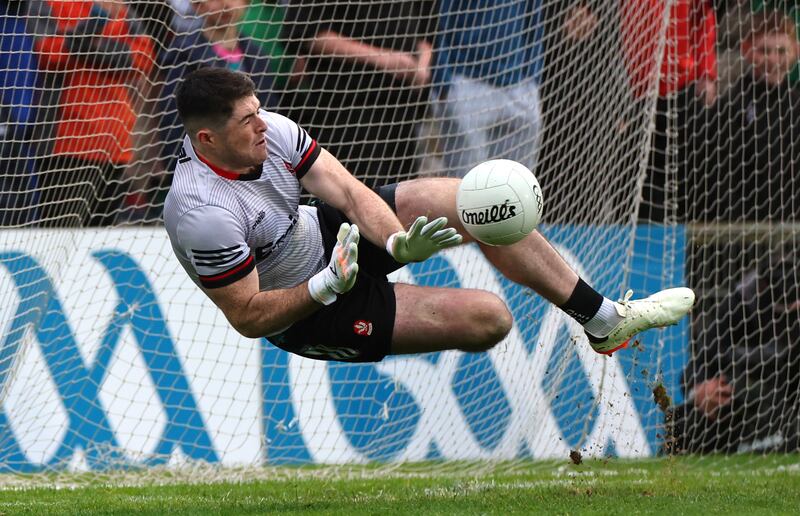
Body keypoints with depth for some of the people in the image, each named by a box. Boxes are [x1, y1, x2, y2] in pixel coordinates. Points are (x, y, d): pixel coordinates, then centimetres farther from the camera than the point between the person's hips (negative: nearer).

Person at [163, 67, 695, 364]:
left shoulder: (266, 129, -15)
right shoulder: (205, 215, -35)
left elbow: (347, 190, -15)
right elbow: (248, 317, -27)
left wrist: (397, 243, -32)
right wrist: (329, 285, -38)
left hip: (325, 233, 7)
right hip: (307, 316, -7)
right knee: (488, 316, -17)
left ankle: (604, 318, 11)